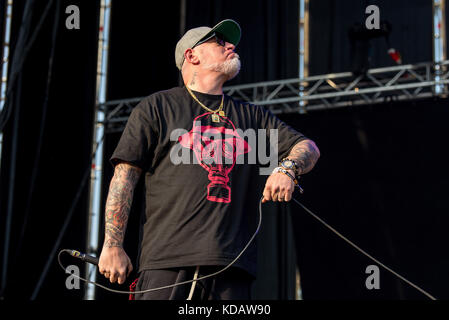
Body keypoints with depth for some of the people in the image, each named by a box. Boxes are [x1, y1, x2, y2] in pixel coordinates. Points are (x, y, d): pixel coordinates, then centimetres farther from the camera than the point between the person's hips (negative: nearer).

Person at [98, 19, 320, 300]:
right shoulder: (157, 107, 11)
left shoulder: (252, 116, 23)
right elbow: (124, 176, 4)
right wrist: (113, 246, -5)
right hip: (167, 261, -3)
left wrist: (287, 169, -5)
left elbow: (308, 148, 20)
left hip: (232, 266, 3)